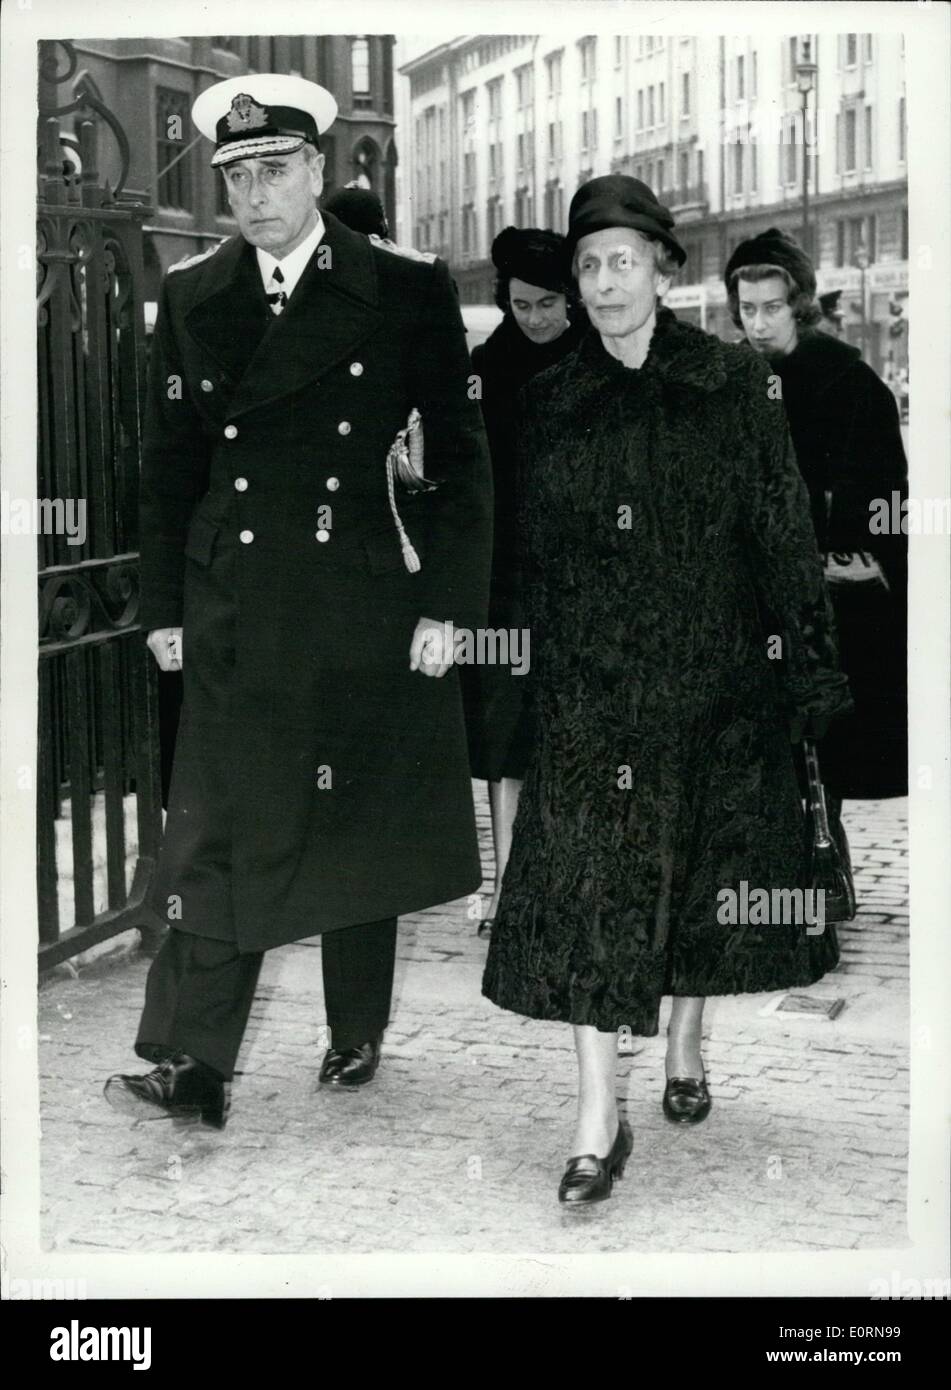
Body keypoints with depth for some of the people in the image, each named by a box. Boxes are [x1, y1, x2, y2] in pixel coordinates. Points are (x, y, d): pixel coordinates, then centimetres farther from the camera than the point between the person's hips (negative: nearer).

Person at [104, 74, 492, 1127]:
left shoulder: (408, 296, -1)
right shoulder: (190, 298, 7)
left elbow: (460, 457, 0)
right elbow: (169, 464, 10)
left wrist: (446, 602, -5)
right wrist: (164, 606, 6)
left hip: (365, 606, -1)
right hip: (234, 616, 2)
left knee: (359, 829, 10)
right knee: (218, 831, -3)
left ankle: (357, 1040, 26)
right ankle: (189, 1068, -1)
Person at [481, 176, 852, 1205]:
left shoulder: (734, 386, 2)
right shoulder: (550, 402, 8)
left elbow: (784, 532, 0)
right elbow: (530, 550, 9)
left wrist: (807, 667, -5)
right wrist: (522, 680, 5)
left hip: (714, 675, 0)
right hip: (589, 684, 1)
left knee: (703, 869, 10)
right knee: (586, 880, -8)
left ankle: (685, 1043, 34)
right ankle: (598, 1117, -6)